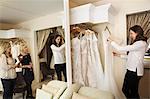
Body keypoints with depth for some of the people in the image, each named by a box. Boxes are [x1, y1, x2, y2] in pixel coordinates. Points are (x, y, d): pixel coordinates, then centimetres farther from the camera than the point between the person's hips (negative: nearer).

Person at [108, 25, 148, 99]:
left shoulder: (141, 43, -17)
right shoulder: (136, 43, 13)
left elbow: (121, 49, -20)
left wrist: (111, 41, -9)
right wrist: (119, 55, 10)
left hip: (135, 71, -9)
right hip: (131, 70, 9)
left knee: (133, 93, 8)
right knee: (125, 90, 17)